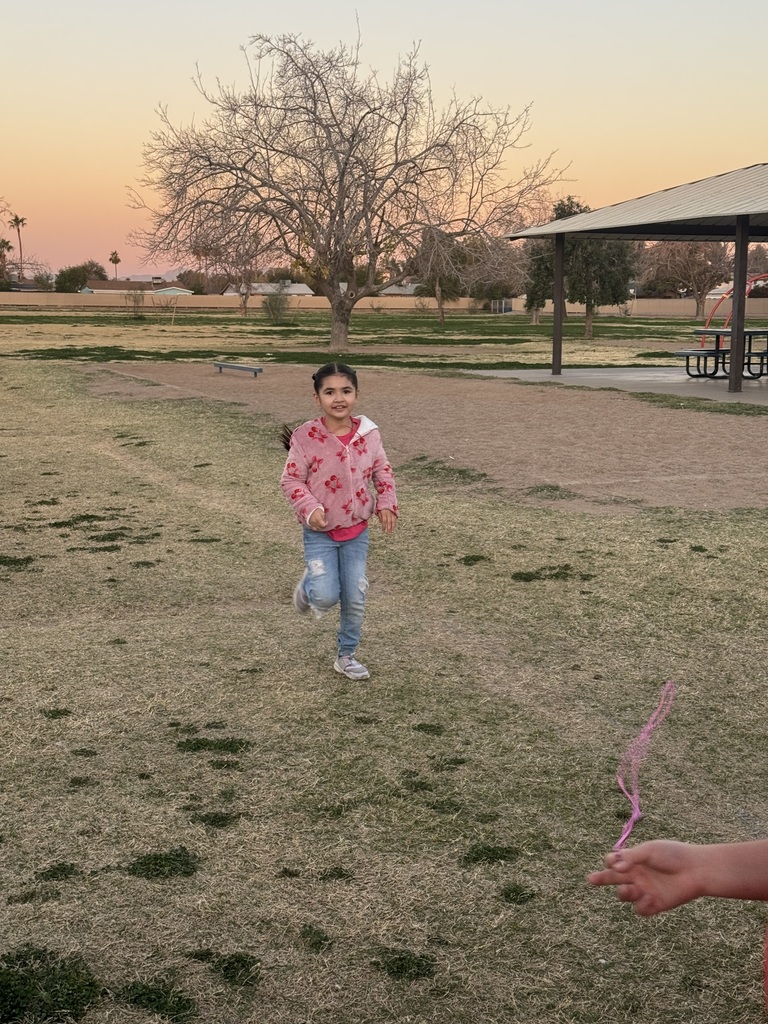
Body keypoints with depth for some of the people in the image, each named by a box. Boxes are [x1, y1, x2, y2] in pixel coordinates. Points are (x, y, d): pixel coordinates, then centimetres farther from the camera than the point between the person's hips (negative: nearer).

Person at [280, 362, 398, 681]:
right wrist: (310, 508, -24)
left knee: (355, 598, 6)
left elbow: (382, 471, 9)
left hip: (356, 530, 3)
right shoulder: (306, 437, -15)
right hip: (320, 532, -3)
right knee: (327, 596, -15)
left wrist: (386, 503, -6)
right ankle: (309, 586, 23)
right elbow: (290, 480, -9)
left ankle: (347, 656, 27)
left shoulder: (368, 433, -6)